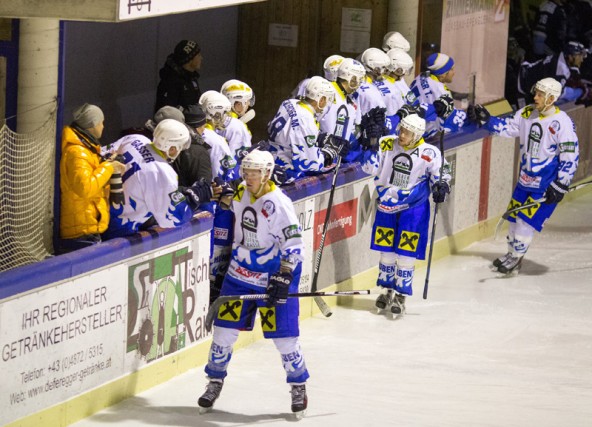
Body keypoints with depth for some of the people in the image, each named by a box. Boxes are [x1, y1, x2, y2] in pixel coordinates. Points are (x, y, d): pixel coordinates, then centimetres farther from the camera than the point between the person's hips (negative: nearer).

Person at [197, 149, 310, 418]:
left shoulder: (278, 203, -19)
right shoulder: (240, 194, 1)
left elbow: (294, 245, -19)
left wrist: (283, 279, -23)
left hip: (273, 276, -6)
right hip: (240, 273, 6)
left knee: (283, 336, -3)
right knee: (224, 329, 4)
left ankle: (298, 387, 16)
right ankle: (214, 383, 20)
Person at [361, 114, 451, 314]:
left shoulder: (429, 153, -12)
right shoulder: (387, 145, -4)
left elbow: (441, 172, -2)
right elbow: (371, 167, 1)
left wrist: (441, 185, -20)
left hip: (413, 208, -3)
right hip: (387, 205, 3)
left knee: (406, 254, -3)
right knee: (386, 250, 11)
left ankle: (400, 295, 8)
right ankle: (388, 290, 27)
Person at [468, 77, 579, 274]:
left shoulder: (562, 123, -19)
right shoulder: (527, 113, 0)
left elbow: (570, 156, -18)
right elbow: (507, 127, 9)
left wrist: (560, 186, -19)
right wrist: (485, 119, -6)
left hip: (547, 182, -7)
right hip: (526, 176, 7)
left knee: (527, 220, -7)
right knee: (514, 215, 13)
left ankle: (515, 258, 11)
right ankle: (512, 253, 32)